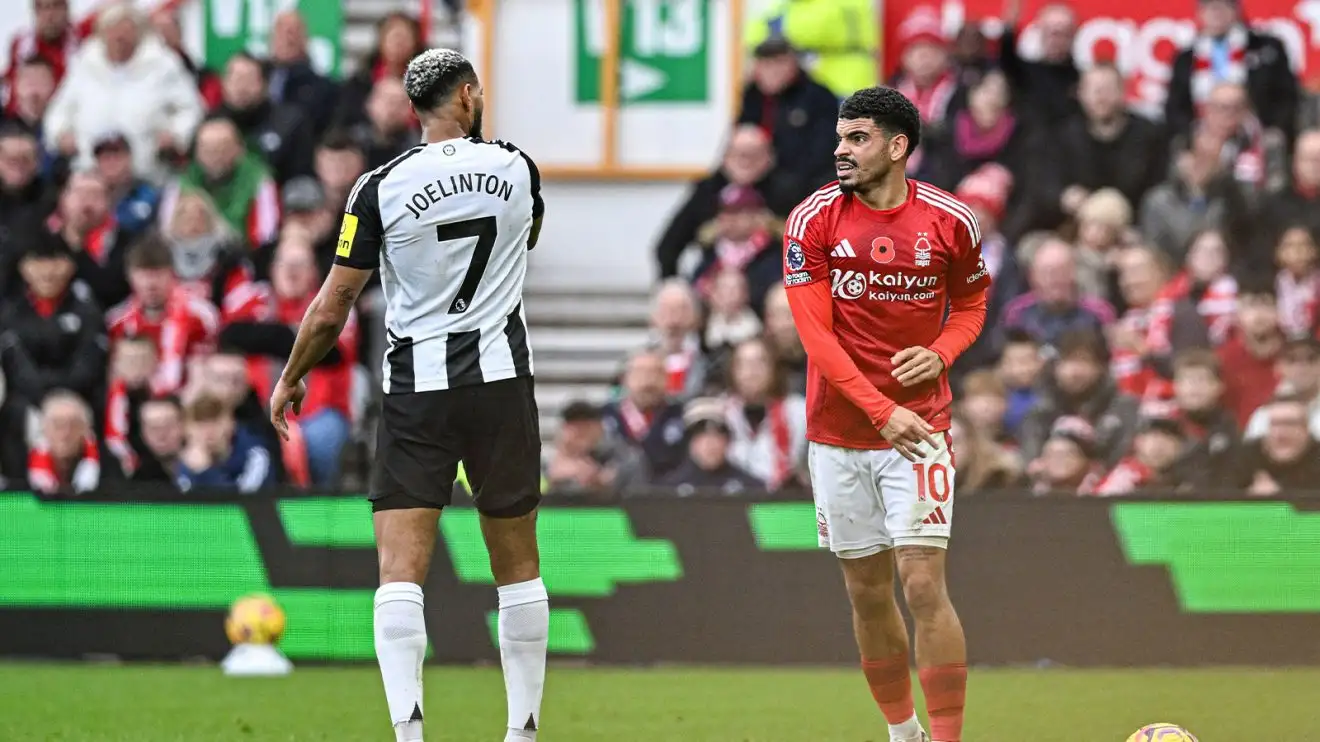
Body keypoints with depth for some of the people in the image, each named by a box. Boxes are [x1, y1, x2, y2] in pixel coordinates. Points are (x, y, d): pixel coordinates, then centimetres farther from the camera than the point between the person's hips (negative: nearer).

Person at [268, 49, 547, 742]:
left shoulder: (380, 188, -7)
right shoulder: (516, 168, 1)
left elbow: (331, 307, -4)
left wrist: (290, 377, 12)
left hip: (416, 388, -2)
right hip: (502, 377, 2)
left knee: (400, 572, -6)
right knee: (518, 567, 13)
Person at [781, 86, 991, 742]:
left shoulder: (950, 221, -4)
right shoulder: (814, 220, -6)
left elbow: (972, 301, 15)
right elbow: (815, 335, -11)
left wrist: (941, 353, -7)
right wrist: (881, 410, -21)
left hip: (919, 428, -1)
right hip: (839, 430, 1)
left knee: (923, 584, -12)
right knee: (867, 593, 8)